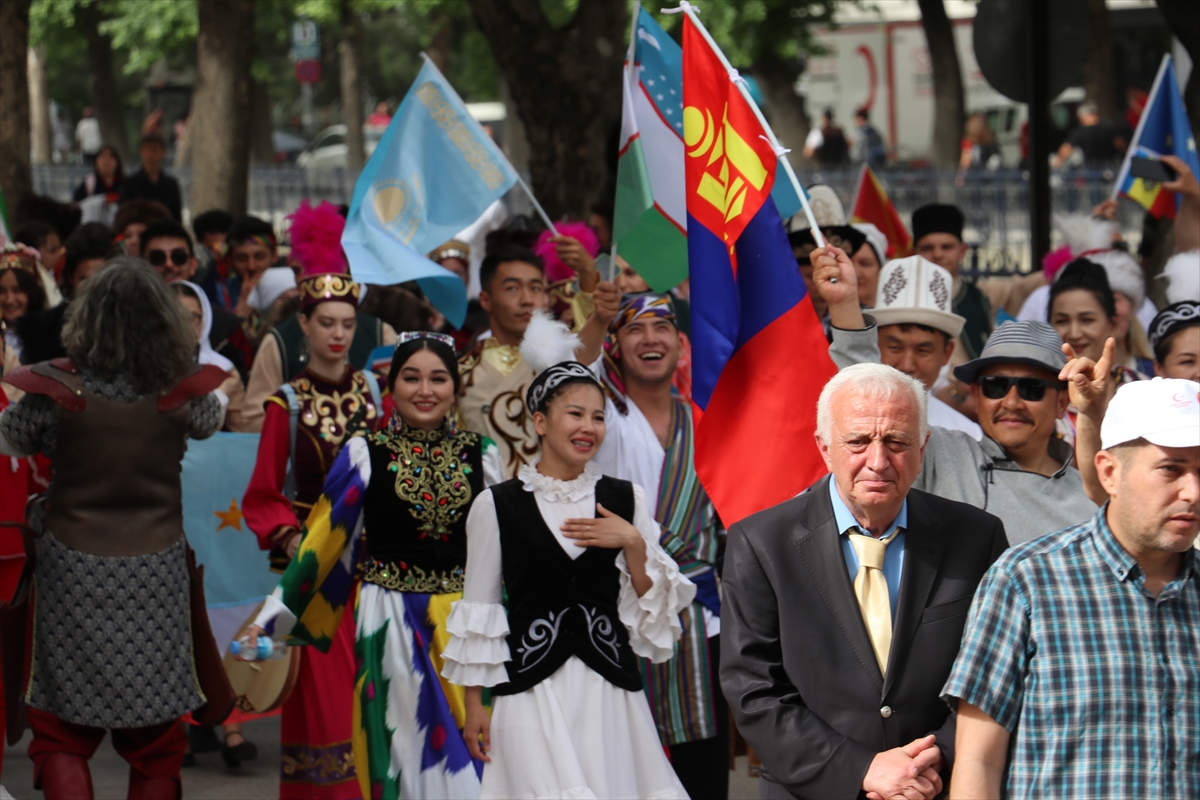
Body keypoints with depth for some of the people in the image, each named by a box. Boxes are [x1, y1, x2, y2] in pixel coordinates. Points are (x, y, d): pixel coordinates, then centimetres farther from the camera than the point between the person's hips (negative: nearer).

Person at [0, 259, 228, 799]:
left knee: (60, 736, 7)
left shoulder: (56, 390, -13)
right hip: (155, 575, 2)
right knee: (156, 751, 12)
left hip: (75, 573, -1)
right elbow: (211, 421, 16)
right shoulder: (182, 392, -7)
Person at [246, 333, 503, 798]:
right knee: (403, 749, 1)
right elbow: (321, 545, 1)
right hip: (391, 620, -2)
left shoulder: (480, 455, 6)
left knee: (468, 750, 0)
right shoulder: (365, 454, -1)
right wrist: (270, 619, -3)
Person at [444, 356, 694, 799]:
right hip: (533, 690, -3)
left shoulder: (625, 500, 9)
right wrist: (474, 706, 3)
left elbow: (653, 605, 11)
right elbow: (478, 613, 5)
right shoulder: (497, 505, 1)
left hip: (610, 686, 3)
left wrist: (634, 544, -6)